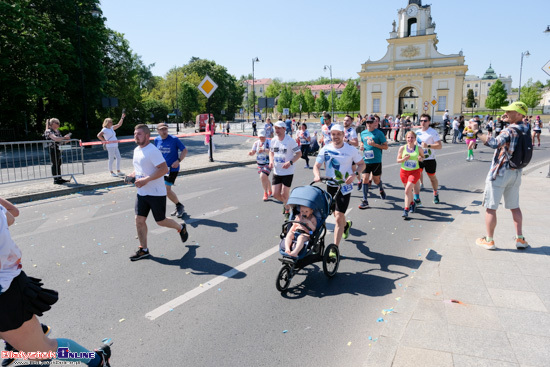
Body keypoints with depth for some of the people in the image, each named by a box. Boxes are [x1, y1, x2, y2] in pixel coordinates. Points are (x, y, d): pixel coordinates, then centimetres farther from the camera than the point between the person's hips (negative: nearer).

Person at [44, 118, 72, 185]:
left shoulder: (57, 131, 17)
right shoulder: (49, 131, -11)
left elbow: (60, 140, 23)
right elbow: (55, 138, -28)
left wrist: (66, 137, 6)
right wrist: (64, 138, -25)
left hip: (58, 149, 9)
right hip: (53, 149, -9)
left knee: (59, 164, 11)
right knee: (55, 164, -6)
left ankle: (60, 178, 18)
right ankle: (55, 179, -2)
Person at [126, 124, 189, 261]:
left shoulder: (153, 151, -17)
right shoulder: (136, 150, 11)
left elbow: (164, 169, -24)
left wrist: (146, 179, -28)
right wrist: (132, 175, 4)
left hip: (156, 193, -8)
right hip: (141, 193, 8)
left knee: (161, 221, 4)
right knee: (139, 220, 4)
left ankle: (181, 227, 33)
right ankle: (143, 250, 16)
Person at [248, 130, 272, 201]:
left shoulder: (269, 142, -13)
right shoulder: (256, 143, 3)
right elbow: (253, 152, 3)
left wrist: (264, 150, -42)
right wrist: (251, 152, -20)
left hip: (268, 163, -6)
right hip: (260, 164, 6)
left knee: (262, 176, -21)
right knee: (265, 178, 17)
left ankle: (265, 193, -6)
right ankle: (270, 191, 40)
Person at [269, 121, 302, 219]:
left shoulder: (290, 140, -12)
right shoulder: (273, 140, 4)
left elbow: (299, 153, -9)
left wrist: (290, 162, -23)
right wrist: (271, 161, 0)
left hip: (288, 172, -5)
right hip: (276, 171, 5)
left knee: (284, 194, -1)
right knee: (275, 194, 3)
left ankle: (287, 210, 24)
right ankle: (286, 203, 35)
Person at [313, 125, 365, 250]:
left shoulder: (351, 149, -6)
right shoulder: (325, 149, -2)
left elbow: (362, 164, 3)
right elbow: (316, 165, -2)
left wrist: (354, 175, -15)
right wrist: (317, 175, -24)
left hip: (345, 186, -4)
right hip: (330, 185, 4)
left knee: (338, 217, -11)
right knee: (337, 214, 22)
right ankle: (346, 225, 58)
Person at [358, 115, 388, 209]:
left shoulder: (379, 133, -6)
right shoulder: (363, 133, 8)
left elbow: (386, 146, -5)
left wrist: (374, 144, -18)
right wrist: (361, 146, 2)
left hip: (376, 160, -3)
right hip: (366, 160, 3)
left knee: (376, 180, 8)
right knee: (365, 179, -5)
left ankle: (381, 189, 44)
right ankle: (365, 201, 2)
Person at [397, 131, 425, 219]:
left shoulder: (419, 149, -3)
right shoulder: (402, 148, -2)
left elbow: (423, 157, 11)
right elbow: (398, 160, 2)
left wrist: (421, 159, -12)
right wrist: (404, 158, -18)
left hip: (415, 172, -3)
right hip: (404, 171, 3)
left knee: (407, 190, -17)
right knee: (408, 190, 17)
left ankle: (406, 210, -13)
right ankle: (412, 203, 46)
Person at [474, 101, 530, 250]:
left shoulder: (510, 130, -19)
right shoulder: (525, 130, 7)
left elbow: (494, 143, -36)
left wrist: (478, 133, -31)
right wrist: (506, 122, 22)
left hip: (500, 172, -8)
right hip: (516, 173, 8)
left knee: (490, 208, 1)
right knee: (514, 206, 19)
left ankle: (489, 240, 7)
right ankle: (520, 239, 23)